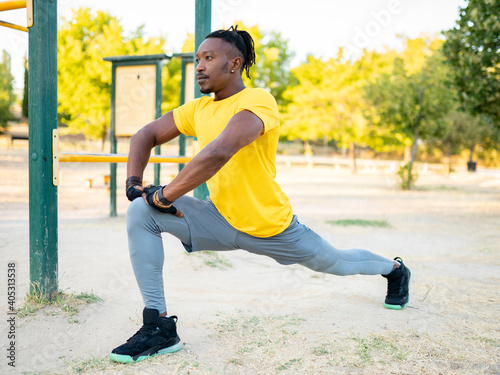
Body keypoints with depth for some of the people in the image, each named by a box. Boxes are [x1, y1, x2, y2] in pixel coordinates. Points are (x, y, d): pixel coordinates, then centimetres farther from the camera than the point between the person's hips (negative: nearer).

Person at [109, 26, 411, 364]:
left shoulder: (258, 101, -22)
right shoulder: (198, 109, 0)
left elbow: (219, 152, -36)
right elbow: (147, 136, 10)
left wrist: (165, 195, -29)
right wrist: (134, 181, -8)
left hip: (272, 227, -5)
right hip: (221, 220, 5)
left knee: (338, 263, 18)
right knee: (141, 212, -15)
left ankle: (395, 268, 55)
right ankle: (159, 327, -11)